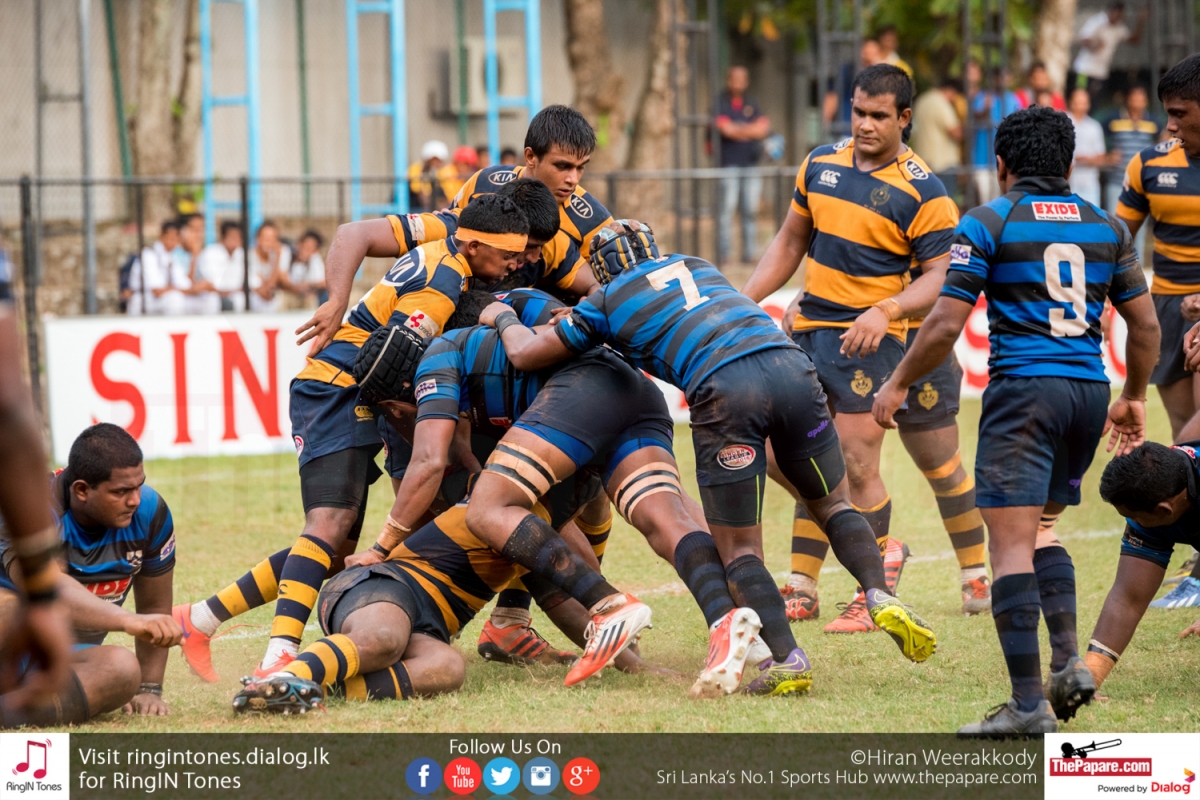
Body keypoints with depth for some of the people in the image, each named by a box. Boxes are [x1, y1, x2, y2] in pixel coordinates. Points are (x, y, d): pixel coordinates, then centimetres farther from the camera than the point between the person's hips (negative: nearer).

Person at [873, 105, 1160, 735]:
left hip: (1024, 388, -6)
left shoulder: (988, 223, -1)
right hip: (1090, 389, 6)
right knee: (1037, 525, 23)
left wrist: (897, 384, 7)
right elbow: (1144, 324, 17)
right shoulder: (1106, 227, 13)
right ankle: (1068, 661, 7)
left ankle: (1029, 704, -12)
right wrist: (1134, 397, 31)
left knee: (1009, 541, -6)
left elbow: (946, 323, -6)